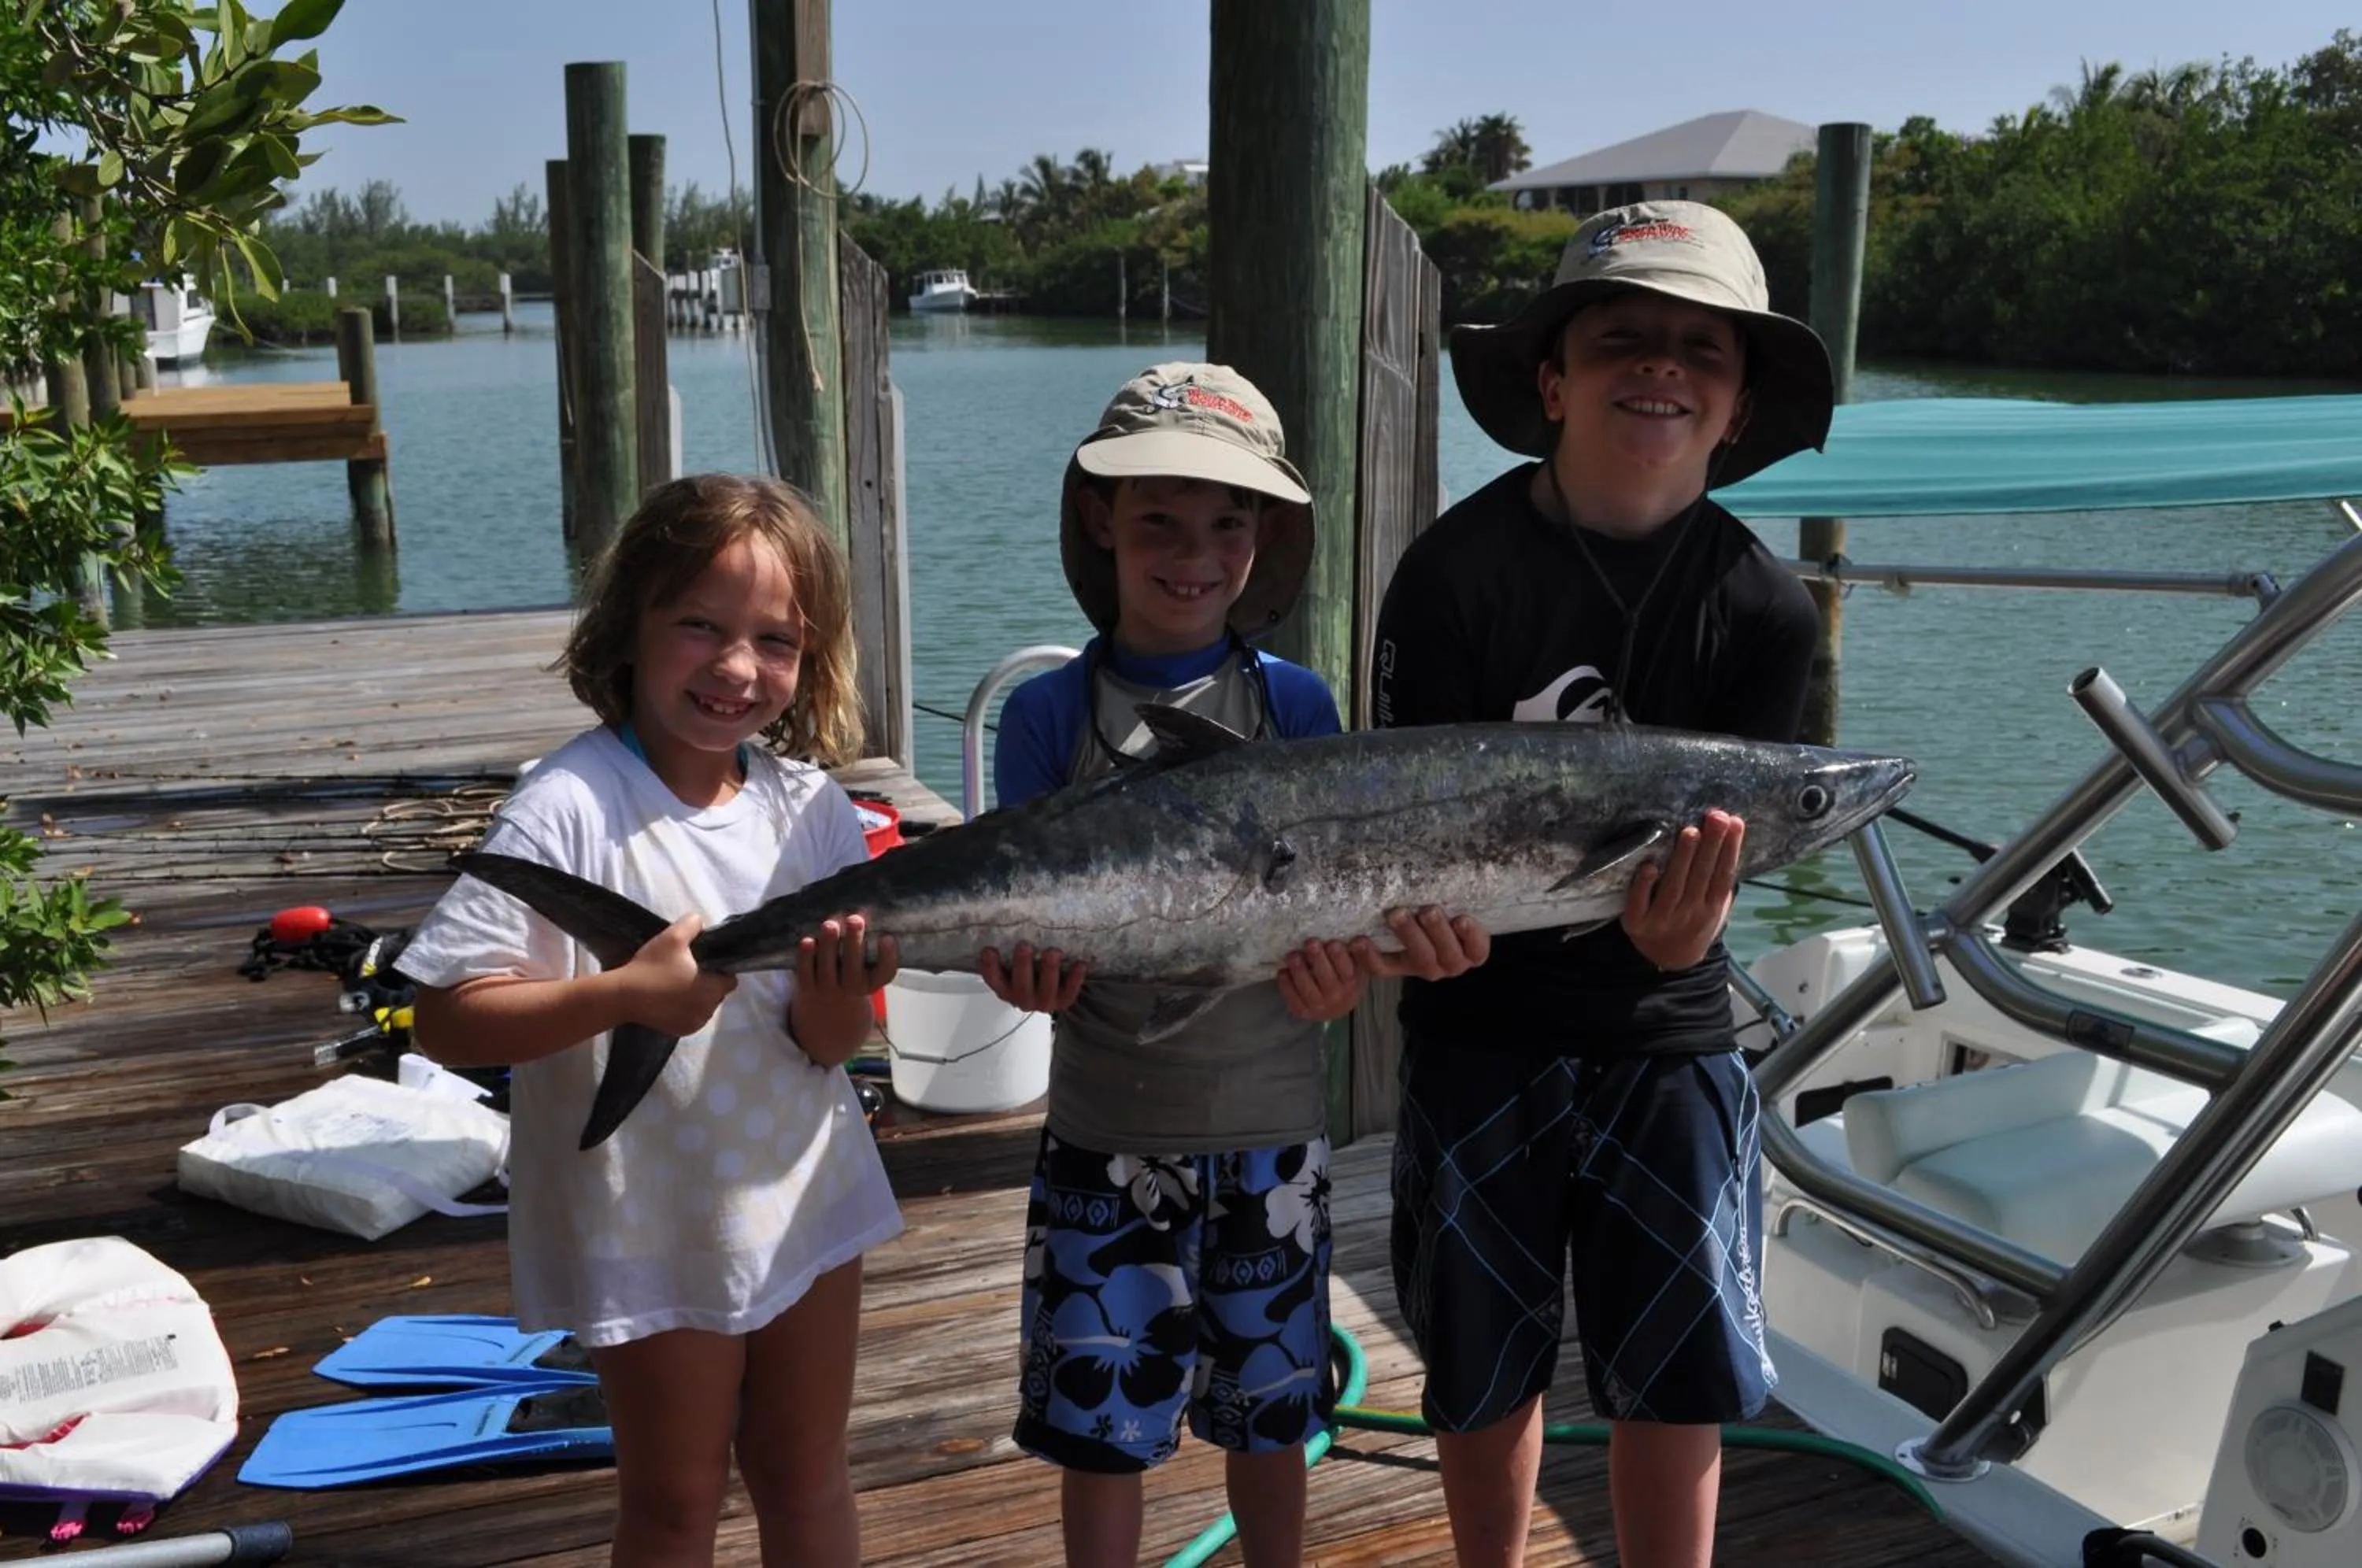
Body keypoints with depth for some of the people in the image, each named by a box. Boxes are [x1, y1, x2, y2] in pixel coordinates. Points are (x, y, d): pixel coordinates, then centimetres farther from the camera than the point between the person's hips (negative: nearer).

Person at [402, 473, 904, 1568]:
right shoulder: (570, 808, -21)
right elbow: (446, 1018, -21)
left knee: (807, 1479, 21)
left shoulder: (810, 807, -7)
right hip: (654, 1227, -4)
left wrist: (836, 1000, -25)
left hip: (807, 1200, 4)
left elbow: (832, 1046, -2)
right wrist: (623, 995, -33)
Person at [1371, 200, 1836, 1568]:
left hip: (1667, 1039, 1)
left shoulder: (1763, 611, -9)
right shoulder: (1457, 573, -14)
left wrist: (1678, 926, -35)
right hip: (1483, 1031, -1)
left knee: (1675, 1383, 9)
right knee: (1487, 1374, 14)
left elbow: (1715, 841, -11)